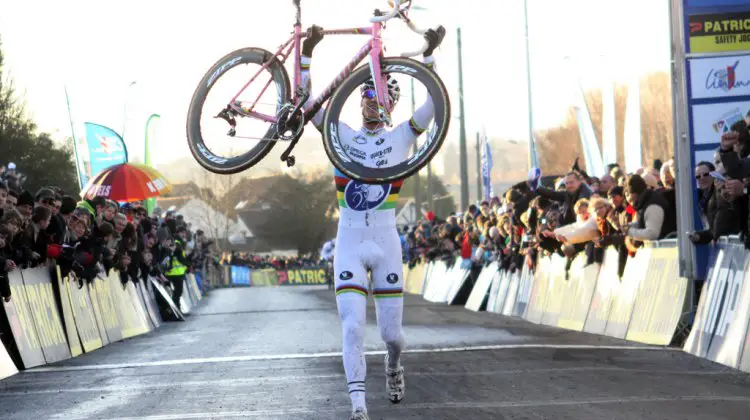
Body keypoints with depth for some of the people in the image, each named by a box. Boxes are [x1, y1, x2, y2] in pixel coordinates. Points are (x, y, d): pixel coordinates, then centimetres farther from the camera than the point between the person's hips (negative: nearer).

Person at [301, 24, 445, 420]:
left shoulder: (401, 138, 3)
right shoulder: (343, 136, 4)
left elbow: (435, 103, -7)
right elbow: (306, 101, -2)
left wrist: (430, 55, -16)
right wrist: (307, 53, -11)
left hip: (386, 245, 0)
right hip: (349, 245, 0)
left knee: (391, 332, 7)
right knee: (353, 328, -11)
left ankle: (394, 367, 42)